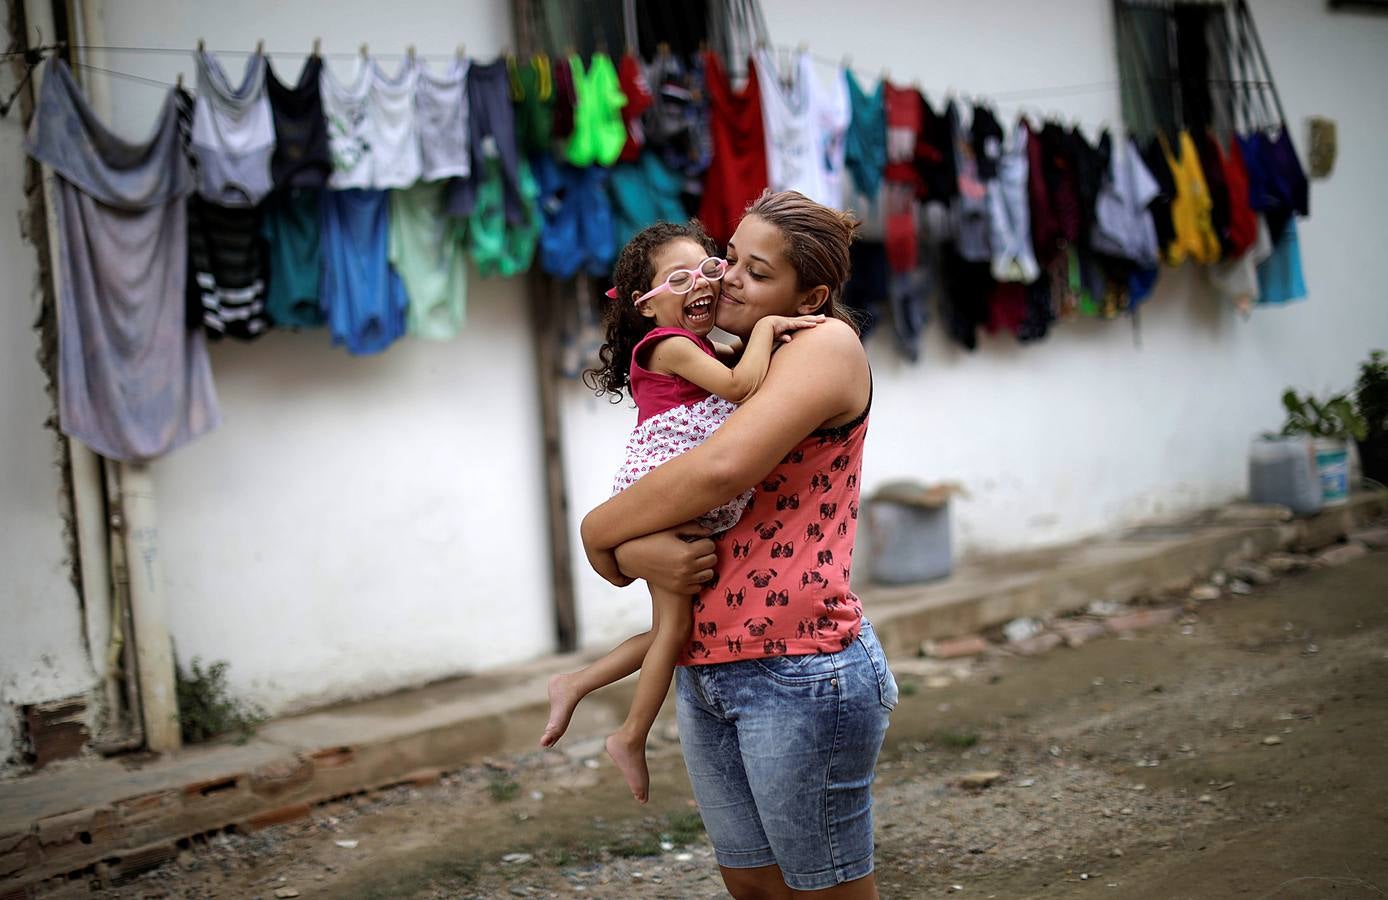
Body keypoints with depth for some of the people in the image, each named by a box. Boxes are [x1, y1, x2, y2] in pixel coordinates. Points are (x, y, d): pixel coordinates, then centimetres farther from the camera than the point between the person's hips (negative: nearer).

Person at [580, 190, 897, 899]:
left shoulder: (826, 344, -9)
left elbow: (721, 469, -24)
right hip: (702, 675, 8)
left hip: (798, 672, -8)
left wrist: (598, 530, -10)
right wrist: (636, 553, -14)